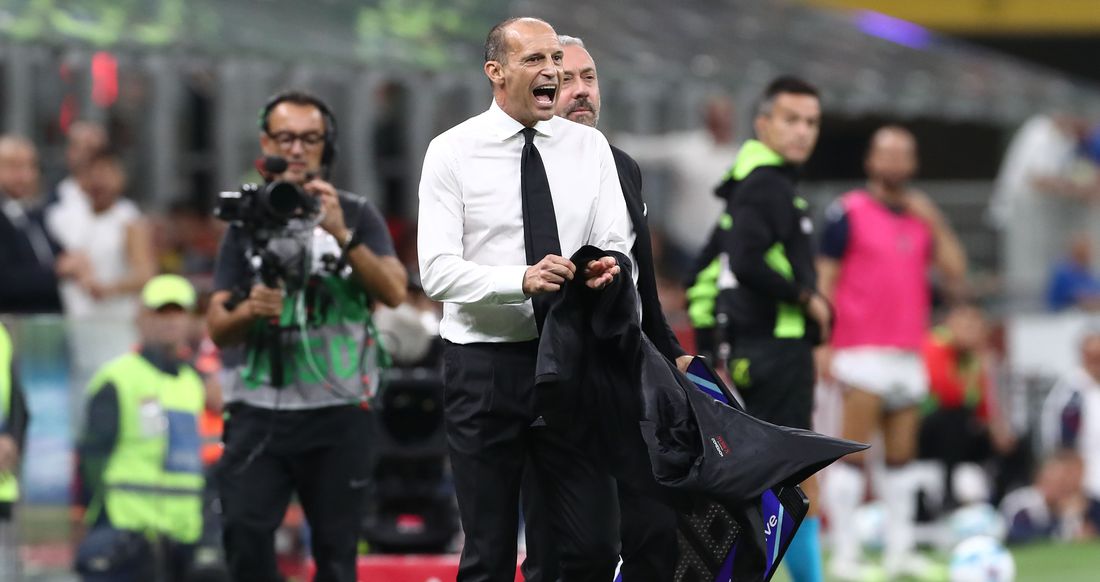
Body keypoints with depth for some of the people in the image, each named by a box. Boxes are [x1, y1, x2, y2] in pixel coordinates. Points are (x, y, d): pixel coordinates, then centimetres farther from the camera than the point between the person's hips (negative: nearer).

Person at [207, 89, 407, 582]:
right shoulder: (247, 222, 13)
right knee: (243, 531, -15)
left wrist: (343, 236, -19)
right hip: (260, 407, 1)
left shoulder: (356, 216, 8)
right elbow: (218, 330, 10)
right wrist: (249, 310, -12)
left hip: (338, 411, -1)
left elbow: (394, 292, -8)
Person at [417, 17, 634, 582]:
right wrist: (521, 280, -29)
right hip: (484, 362, -2)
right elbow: (437, 270, -12)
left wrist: (608, 269, -24)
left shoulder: (589, 147, 7)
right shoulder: (452, 152, -4)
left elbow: (616, 245, 2)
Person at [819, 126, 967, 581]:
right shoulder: (848, 214, 0)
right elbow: (824, 279, -2)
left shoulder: (923, 217, 14)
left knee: (902, 455, 6)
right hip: (862, 352, -5)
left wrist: (936, 224, -2)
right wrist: (822, 344, -9)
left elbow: (954, 275, 8)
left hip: (908, 355, 5)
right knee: (854, 454, -9)